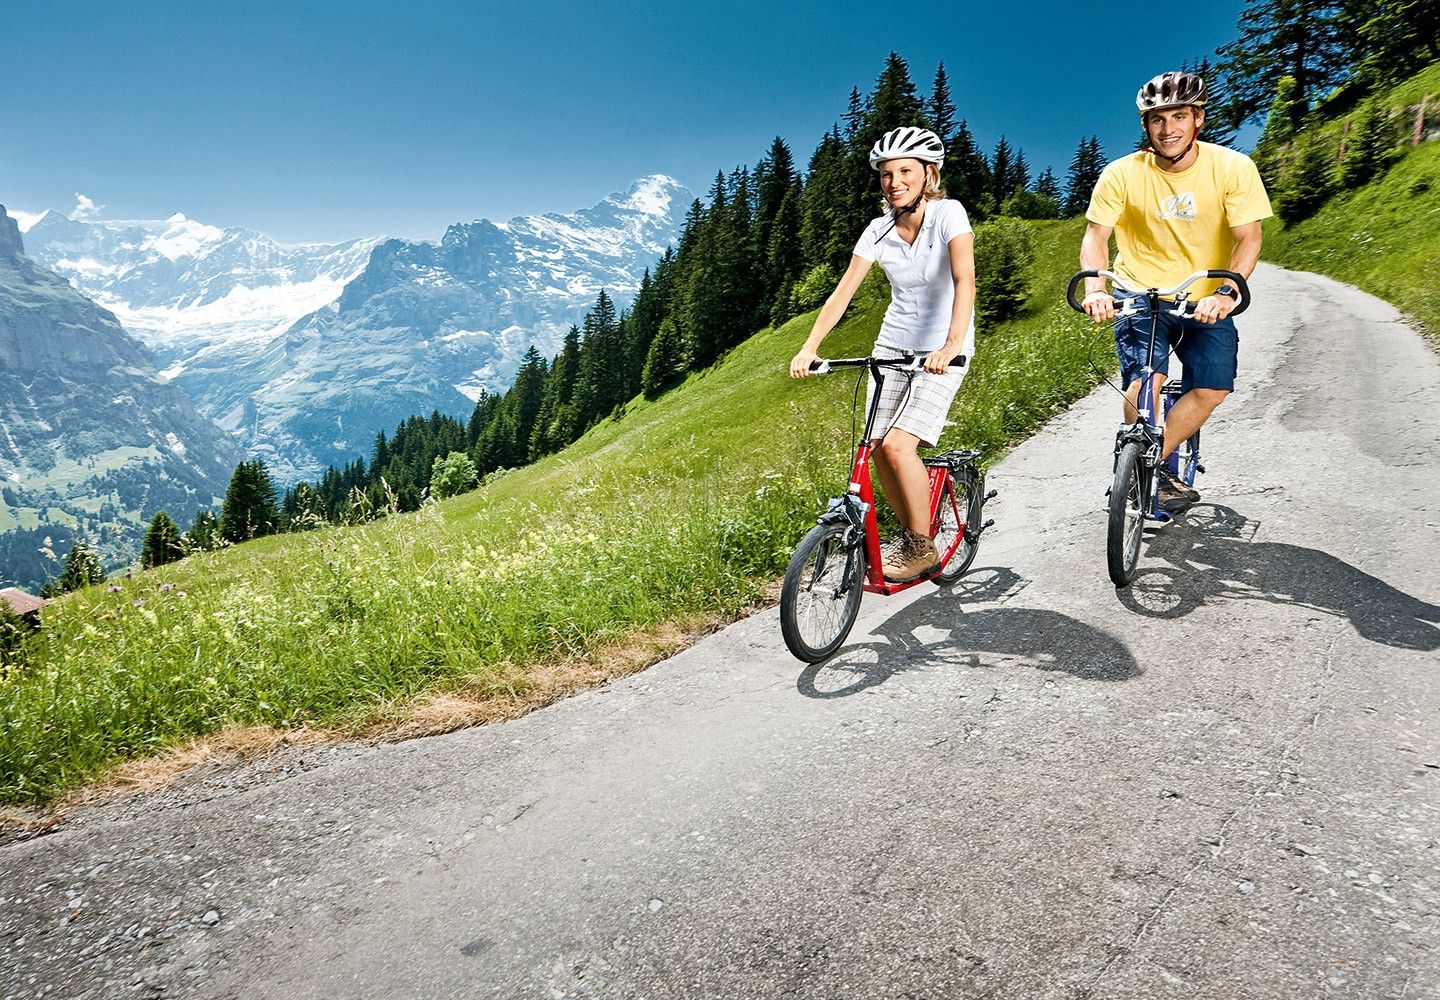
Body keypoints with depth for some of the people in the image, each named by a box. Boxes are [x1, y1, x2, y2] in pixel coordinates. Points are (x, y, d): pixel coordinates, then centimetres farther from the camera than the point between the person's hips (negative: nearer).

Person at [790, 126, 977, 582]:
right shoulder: (878, 231, -2)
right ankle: (910, 534, 22)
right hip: (893, 345, 5)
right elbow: (842, 292, -8)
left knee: (898, 445, -18)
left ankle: (922, 546, 1)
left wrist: (951, 346, -42)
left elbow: (965, 280, -27)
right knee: (879, 450, -1)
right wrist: (809, 347, -21)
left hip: (942, 351, -5)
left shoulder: (948, 213, -14)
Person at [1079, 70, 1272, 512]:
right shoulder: (1123, 174, -10)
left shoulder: (1233, 168, -9)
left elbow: (1248, 238, -12)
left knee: (1213, 389, -15)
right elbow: (1095, 236, -9)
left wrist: (1226, 292, -29)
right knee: (1143, 384, -22)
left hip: (1207, 302, 2)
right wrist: (1095, 289, -28)